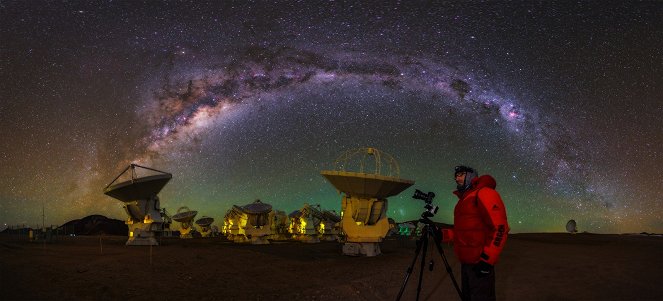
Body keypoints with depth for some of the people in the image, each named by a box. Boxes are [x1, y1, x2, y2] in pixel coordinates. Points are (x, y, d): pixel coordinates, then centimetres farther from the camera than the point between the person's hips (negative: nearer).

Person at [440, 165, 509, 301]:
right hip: (466, 261, 9)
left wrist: (487, 259, -22)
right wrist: (443, 234, 8)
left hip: (481, 262, -9)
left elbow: (499, 228, -19)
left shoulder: (484, 193, -10)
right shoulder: (464, 199, 18)